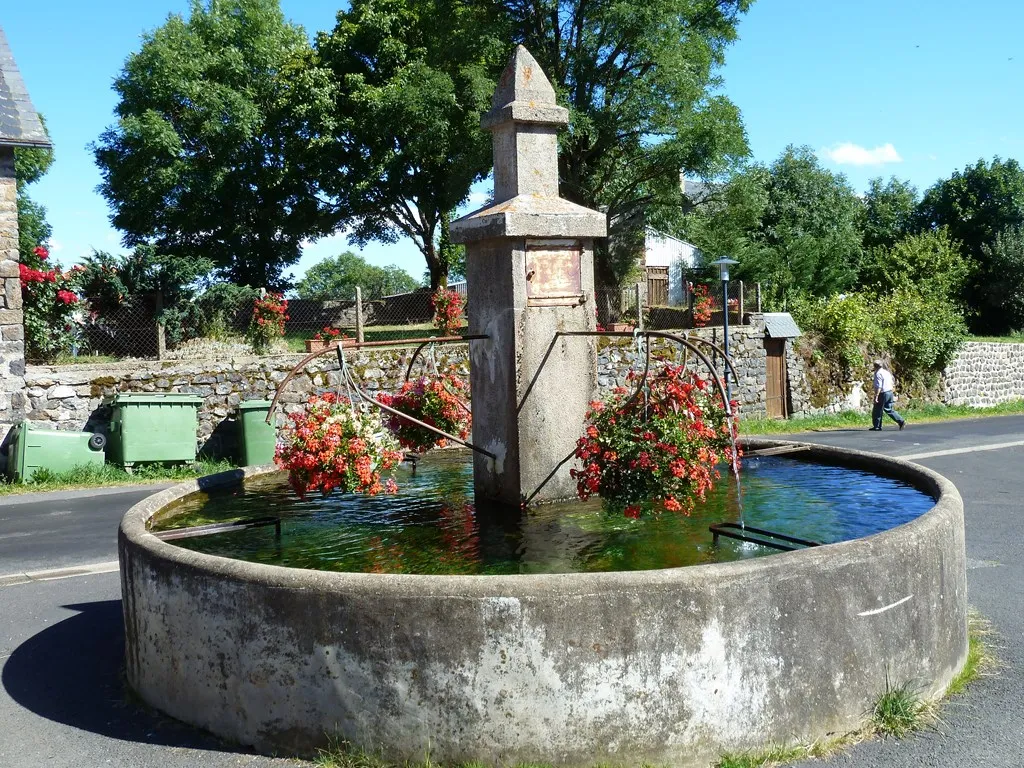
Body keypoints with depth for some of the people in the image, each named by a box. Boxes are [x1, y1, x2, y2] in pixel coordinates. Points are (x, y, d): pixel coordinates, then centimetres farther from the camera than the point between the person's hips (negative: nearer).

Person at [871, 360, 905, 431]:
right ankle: (901, 421, 7)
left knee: (877, 410, 2)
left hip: (883, 394, -9)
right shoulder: (887, 372, 14)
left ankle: (876, 426, 7)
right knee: (889, 410, 14)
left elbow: (879, 387, -21)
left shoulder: (878, 373, -14)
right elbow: (892, 383, 19)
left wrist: (876, 397, -22)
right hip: (890, 392, 9)